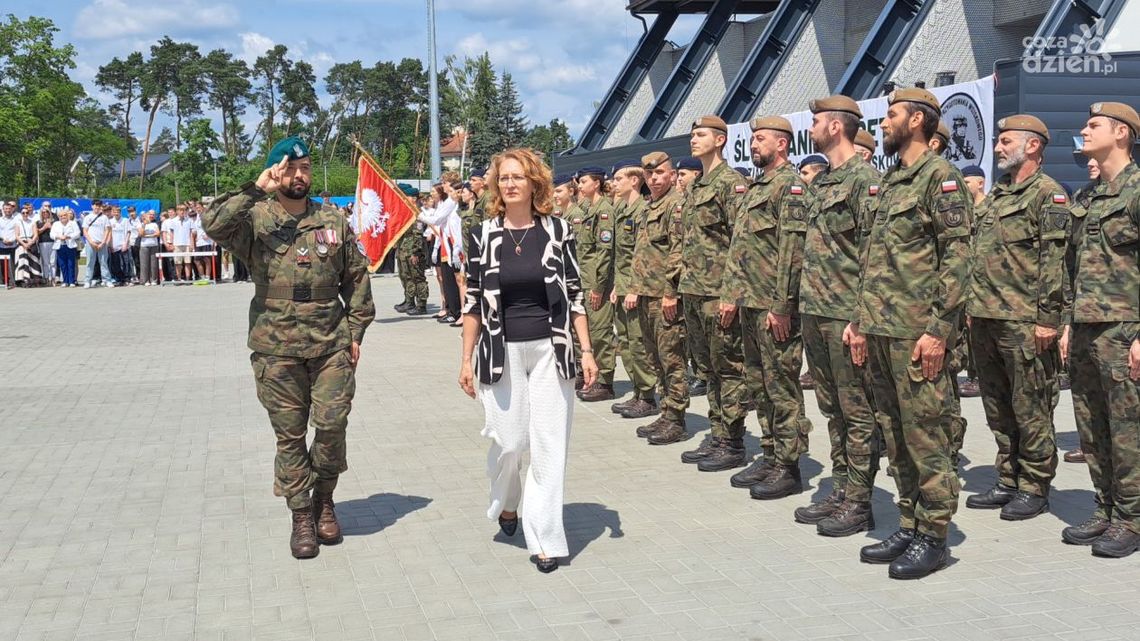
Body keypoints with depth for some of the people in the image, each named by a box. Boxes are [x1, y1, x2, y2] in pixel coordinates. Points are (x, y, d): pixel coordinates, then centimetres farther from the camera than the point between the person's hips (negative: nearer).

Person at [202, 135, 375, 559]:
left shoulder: (333, 222, 8)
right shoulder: (255, 220, 0)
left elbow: (357, 278, 12)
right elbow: (212, 224, -21)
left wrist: (355, 331, 6)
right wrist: (255, 190, -19)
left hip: (331, 346, 2)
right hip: (277, 350, -1)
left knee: (332, 425, 0)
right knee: (290, 435, 6)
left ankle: (324, 499, 24)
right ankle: (301, 516, 19)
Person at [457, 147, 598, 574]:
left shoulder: (557, 231, 0)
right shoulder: (485, 236, 1)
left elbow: (574, 295, 2)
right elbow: (473, 302, 4)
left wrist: (586, 350, -2)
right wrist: (467, 359, 2)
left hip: (550, 350, 0)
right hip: (503, 352, 0)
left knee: (549, 446, 0)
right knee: (508, 441, 4)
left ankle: (544, 538, 9)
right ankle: (506, 503, 36)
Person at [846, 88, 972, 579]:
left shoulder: (940, 177, -8)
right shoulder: (890, 181, 18)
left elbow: (957, 258, -15)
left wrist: (939, 330, -19)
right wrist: (860, 322, 17)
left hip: (916, 332, -9)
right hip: (880, 331, 9)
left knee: (926, 435, -2)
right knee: (896, 435, 13)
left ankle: (933, 537, 8)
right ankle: (908, 527, 22)